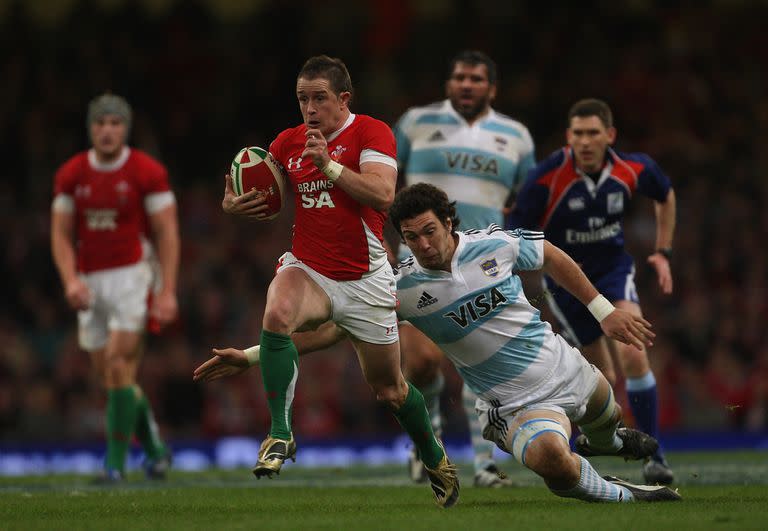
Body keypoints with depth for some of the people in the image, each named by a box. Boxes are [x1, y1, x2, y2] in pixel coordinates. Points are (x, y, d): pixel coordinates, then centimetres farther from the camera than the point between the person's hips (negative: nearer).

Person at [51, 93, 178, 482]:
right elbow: (61, 235, 6)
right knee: (109, 374, 6)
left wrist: (168, 292, -14)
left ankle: (116, 460, -8)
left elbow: (167, 234, -7)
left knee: (119, 364, -16)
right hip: (91, 282, 5)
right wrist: (71, 279, -11)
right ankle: (155, 448, 26)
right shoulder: (70, 175, 4)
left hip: (133, 275, -5)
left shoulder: (148, 172, -7)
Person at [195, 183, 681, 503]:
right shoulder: (404, 287, -16)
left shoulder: (495, 245, -11)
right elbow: (333, 324, -13)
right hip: (518, 405, -4)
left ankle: (607, 441, 67)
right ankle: (623, 497, -8)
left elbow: (553, 257, 9)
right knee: (547, 455, -35)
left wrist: (605, 311, 12)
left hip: (565, 367, 4)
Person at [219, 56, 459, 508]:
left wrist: (329, 164, -30)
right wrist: (235, 202, -13)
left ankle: (436, 459, 35)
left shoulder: (371, 132, -8)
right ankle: (280, 434, -26)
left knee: (389, 389, 7)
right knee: (277, 314, -33)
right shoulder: (289, 141, 4)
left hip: (366, 280, -2)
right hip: (307, 269, 2)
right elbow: (249, 185, 11)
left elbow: (383, 194, -23)